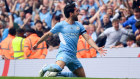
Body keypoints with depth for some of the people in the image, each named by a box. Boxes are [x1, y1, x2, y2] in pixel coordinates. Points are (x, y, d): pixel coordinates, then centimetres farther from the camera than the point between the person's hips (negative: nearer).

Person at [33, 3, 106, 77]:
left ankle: (58, 74, 12)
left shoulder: (79, 25, 15)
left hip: (73, 56, 6)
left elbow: (88, 38, 9)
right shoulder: (61, 25, 3)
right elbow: (48, 34, 14)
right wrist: (37, 44, 20)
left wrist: (97, 48, -7)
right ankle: (44, 69, -3)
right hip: (64, 52, -6)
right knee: (58, 68, -36)